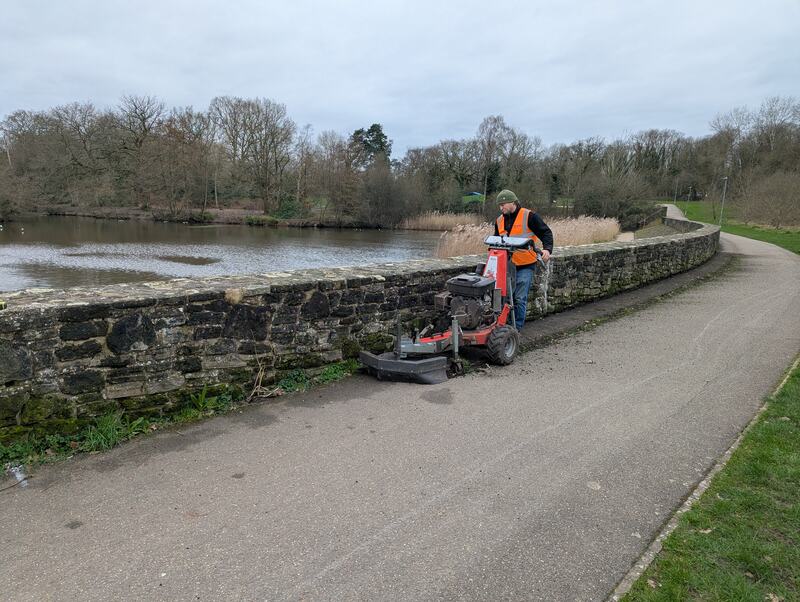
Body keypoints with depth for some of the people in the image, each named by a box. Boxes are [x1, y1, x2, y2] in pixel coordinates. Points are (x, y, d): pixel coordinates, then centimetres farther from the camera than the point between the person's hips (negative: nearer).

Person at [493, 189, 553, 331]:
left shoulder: (529, 216, -7)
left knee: (520, 298, -6)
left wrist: (547, 249, -23)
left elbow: (546, 232, -8)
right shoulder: (499, 220, 11)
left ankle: (517, 327, 3)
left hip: (525, 266, -5)